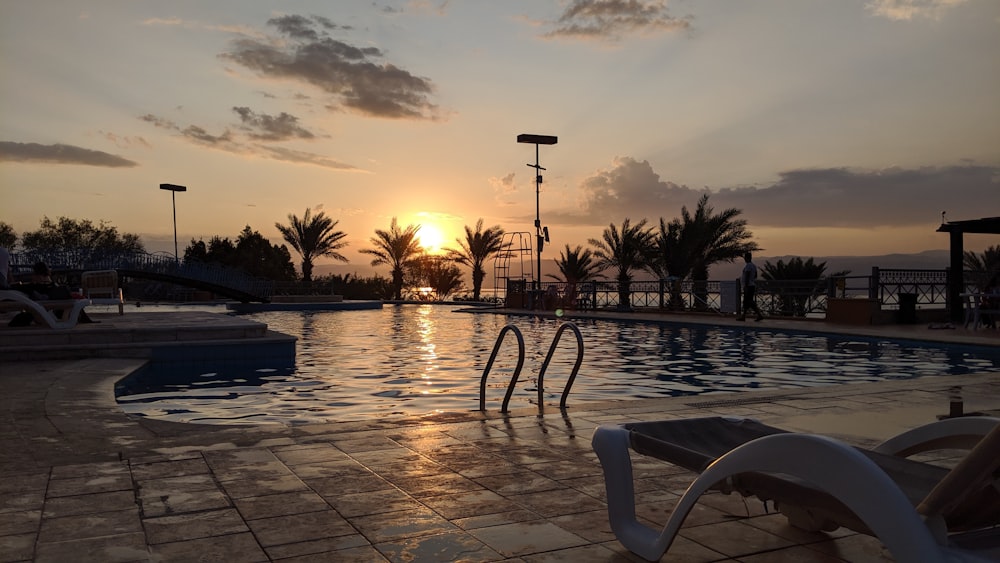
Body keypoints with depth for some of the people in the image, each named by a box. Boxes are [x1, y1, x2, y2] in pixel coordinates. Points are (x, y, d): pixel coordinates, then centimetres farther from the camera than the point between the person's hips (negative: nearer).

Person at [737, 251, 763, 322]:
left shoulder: (748, 266, -15)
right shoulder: (753, 266, 16)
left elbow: (747, 276, -21)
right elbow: (755, 277, 20)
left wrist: (746, 286, -22)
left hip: (748, 286, -10)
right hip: (752, 286, 10)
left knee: (749, 302, -8)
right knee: (746, 302, 11)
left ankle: (760, 315, -9)